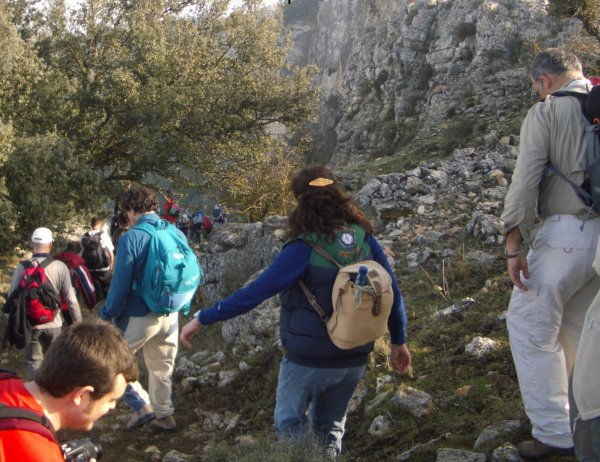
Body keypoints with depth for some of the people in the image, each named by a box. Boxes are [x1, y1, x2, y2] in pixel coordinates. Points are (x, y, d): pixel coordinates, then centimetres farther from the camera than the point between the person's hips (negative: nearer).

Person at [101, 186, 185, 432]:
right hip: (170, 316, 6)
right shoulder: (177, 235, 1)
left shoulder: (131, 238, -17)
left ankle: (141, 404, 7)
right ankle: (164, 414, 30)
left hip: (138, 317, -6)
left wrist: (107, 315, -6)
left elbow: (121, 284, -17)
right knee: (162, 366, 21)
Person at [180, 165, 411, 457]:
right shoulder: (364, 236, -4)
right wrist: (399, 340, 14)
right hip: (355, 357, 5)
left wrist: (203, 319, -13)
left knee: (290, 422, 17)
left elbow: (255, 292, -20)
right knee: (330, 426, 23)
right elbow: (392, 290, 2)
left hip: (310, 358, -5)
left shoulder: (304, 248, -20)